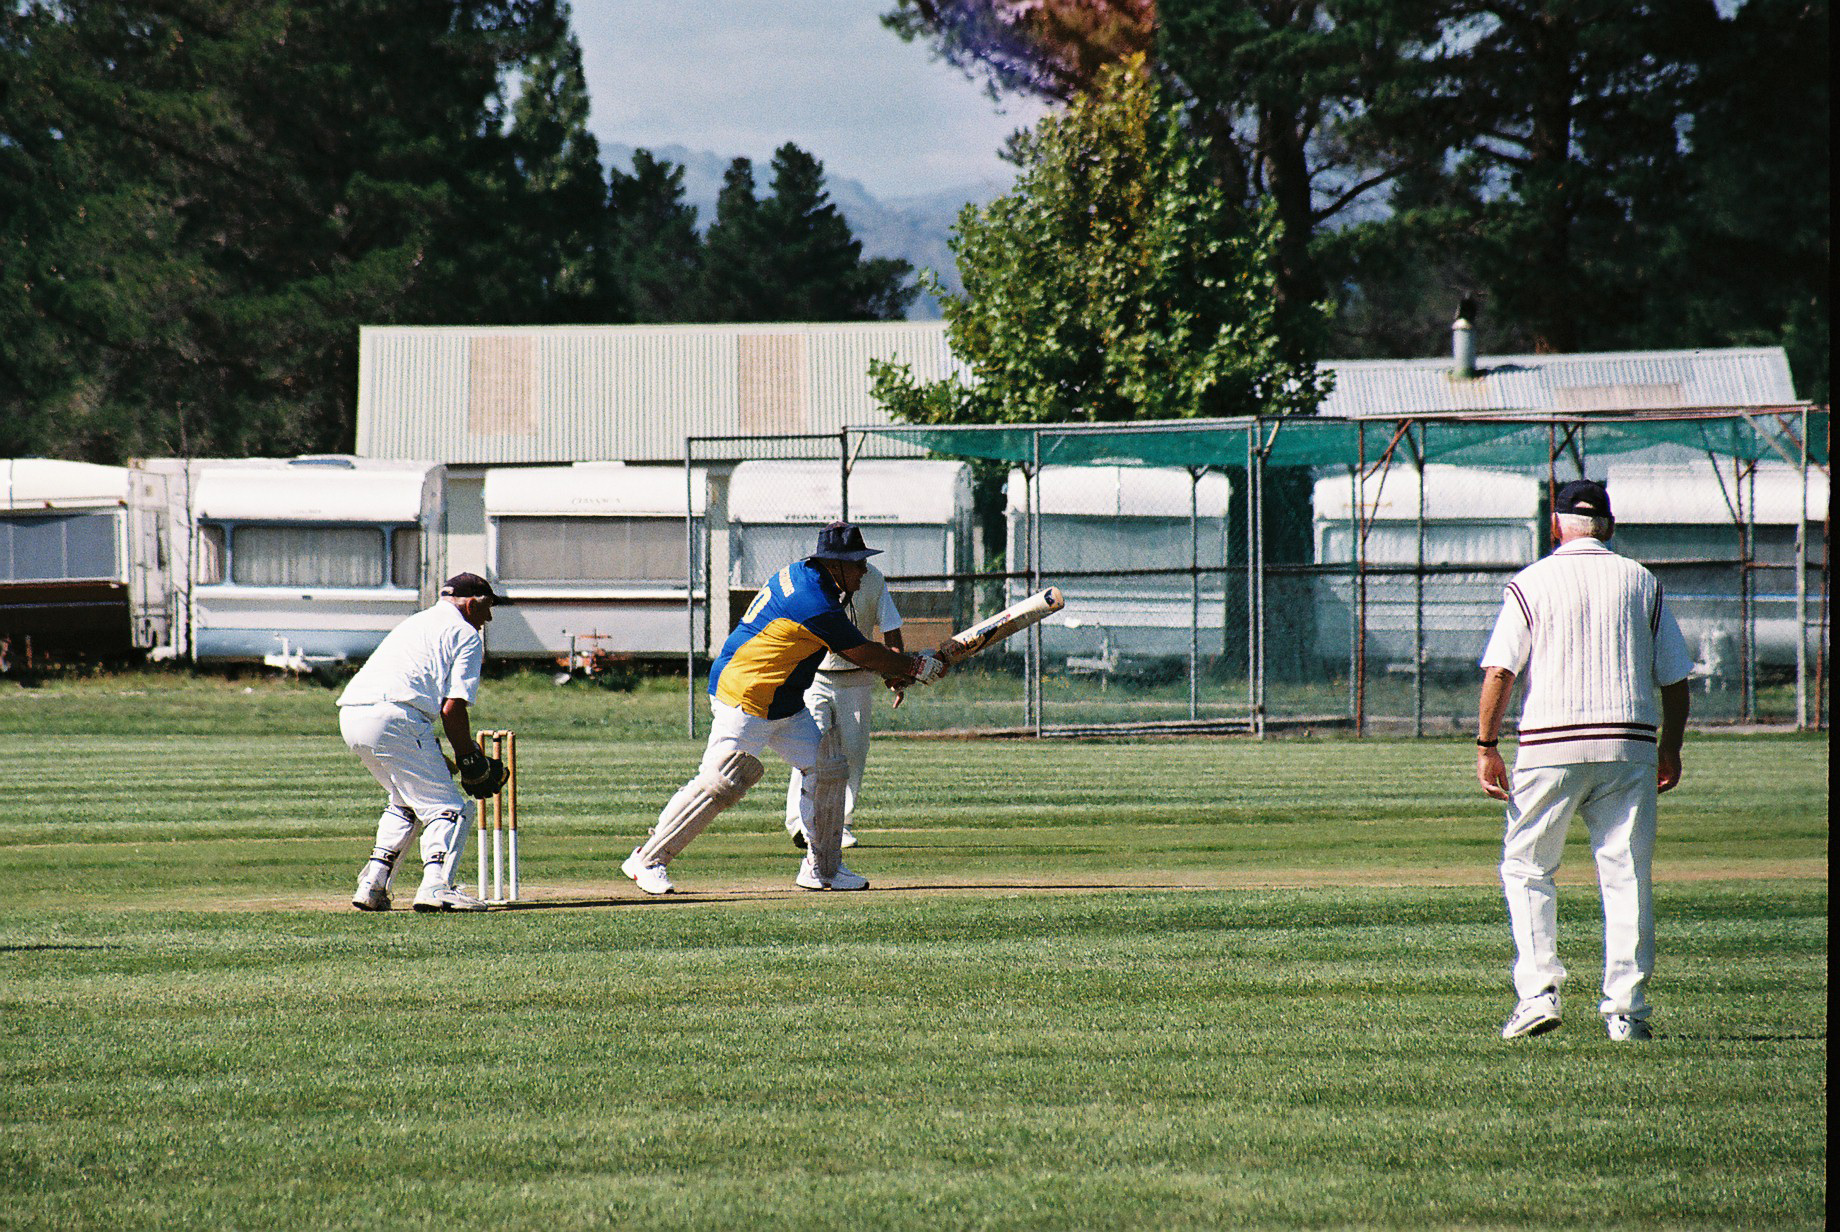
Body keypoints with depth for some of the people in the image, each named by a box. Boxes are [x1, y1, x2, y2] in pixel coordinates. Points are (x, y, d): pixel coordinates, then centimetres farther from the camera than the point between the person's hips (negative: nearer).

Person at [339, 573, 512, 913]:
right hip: (394, 718, -8)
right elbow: (452, 707, -4)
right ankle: (436, 886, -22)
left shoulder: (415, 623, 33)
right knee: (448, 807, -3)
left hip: (350, 718, 8)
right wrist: (469, 760, 5)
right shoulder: (466, 635, 7)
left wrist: (435, 757, 27)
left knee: (407, 802, 26)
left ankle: (372, 885, 17)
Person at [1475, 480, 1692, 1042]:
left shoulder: (1531, 583, 2)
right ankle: (1626, 1009, 2)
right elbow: (1675, 676, 9)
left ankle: (1538, 990, -3)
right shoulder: (1642, 583, 9)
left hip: (1551, 746, -2)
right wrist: (1670, 748, 19)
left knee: (1526, 867, 10)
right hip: (1630, 745, 2)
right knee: (1627, 875, 5)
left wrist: (1487, 747, -5)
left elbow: (1499, 670, -7)